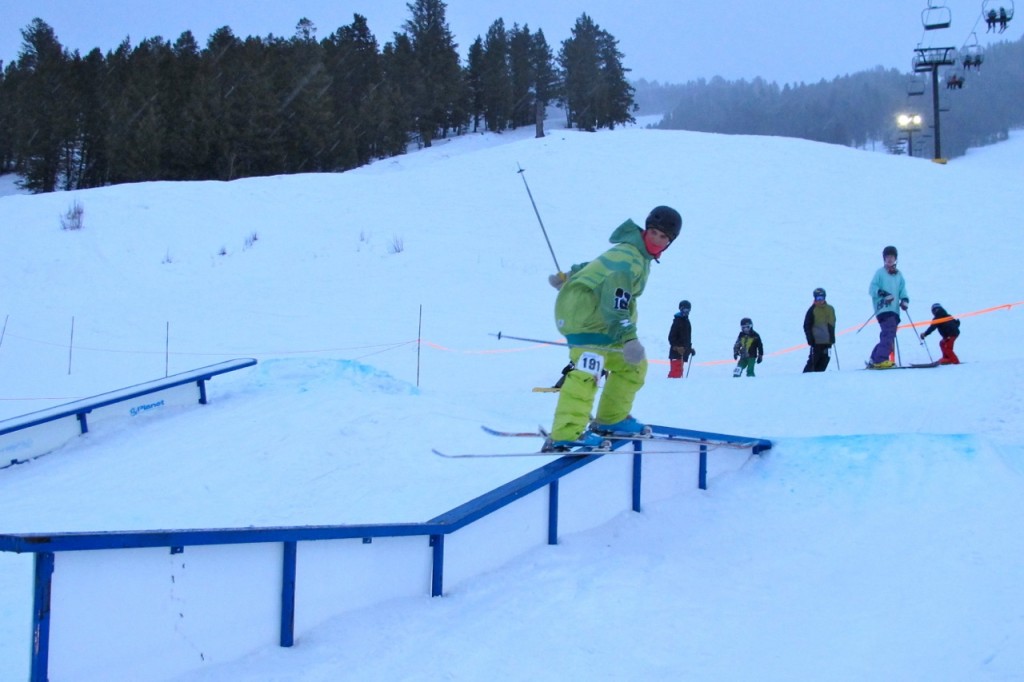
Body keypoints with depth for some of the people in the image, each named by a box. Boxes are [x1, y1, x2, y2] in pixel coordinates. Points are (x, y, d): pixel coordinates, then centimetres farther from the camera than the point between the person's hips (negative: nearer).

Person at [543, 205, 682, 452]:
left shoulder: (639, 255, 13)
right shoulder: (628, 260, -21)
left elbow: (598, 266, 27)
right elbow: (615, 304, -30)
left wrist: (568, 277, 37)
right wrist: (629, 338, -37)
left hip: (600, 316, 11)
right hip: (582, 309, -11)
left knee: (634, 365, 15)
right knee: (588, 369, -27)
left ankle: (610, 420, 23)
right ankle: (565, 435, -39)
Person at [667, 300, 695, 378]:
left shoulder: (686, 321, 18)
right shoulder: (678, 321, -10)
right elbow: (671, 336, -16)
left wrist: (690, 348, 24)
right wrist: (676, 347, -25)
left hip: (683, 352, 9)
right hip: (676, 352, -9)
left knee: (678, 370, 10)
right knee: (676, 371, -16)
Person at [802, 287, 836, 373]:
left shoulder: (830, 309, 10)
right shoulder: (812, 310, -4)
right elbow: (806, 326, -4)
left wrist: (832, 337, 16)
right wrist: (810, 339, -11)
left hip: (828, 341, 5)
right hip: (817, 341, -5)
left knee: (824, 360, 3)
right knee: (813, 361, -7)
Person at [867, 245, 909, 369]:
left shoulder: (899, 275, 21)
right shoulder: (880, 273, 5)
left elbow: (903, 290, 16)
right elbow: (872, 289, -3)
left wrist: (904, 300, -4)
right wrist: (883, 293, -19)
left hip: (894, 310, 6)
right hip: (883, 309, -6)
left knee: (887, 336, 6)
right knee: (889, 334, -21)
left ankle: (874, 360, 13)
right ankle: (880, 360, -27)